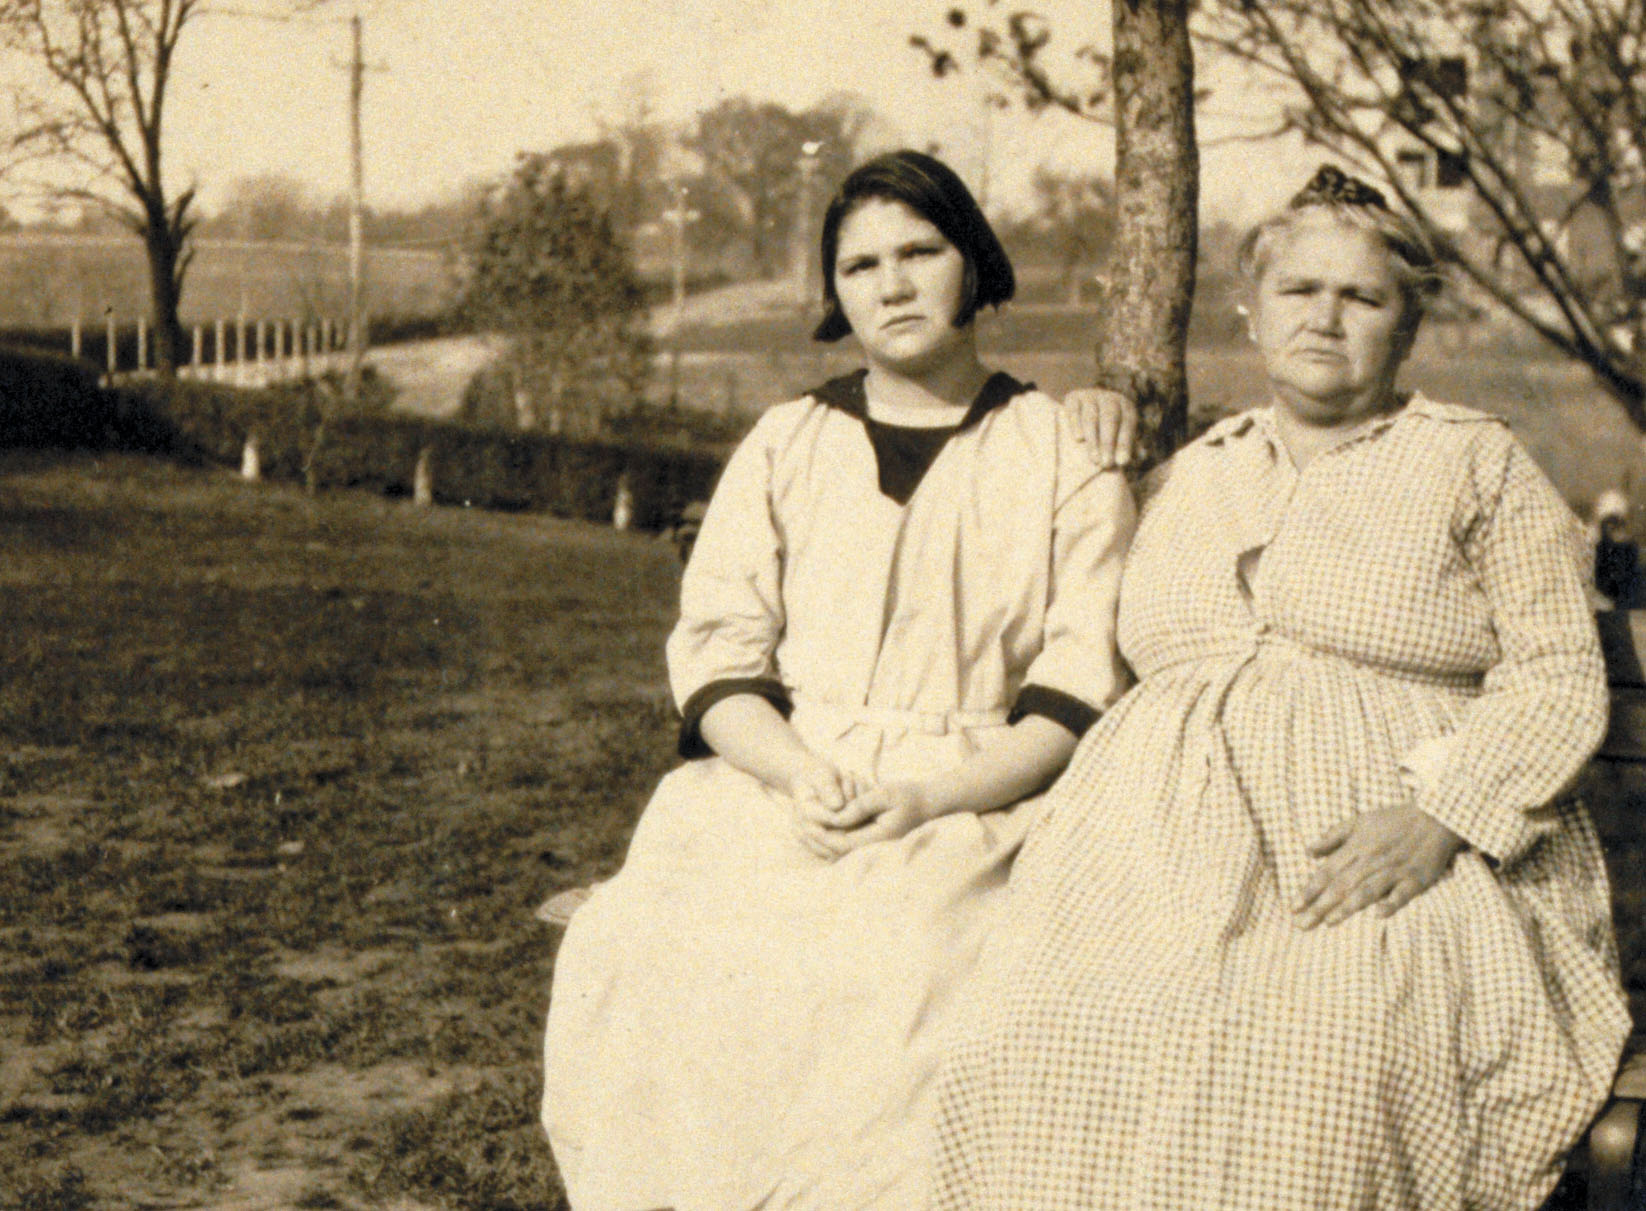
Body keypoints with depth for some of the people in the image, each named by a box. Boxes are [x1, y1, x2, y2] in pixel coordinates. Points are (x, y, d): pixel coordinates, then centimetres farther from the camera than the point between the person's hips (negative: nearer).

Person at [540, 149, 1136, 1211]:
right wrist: (800, 773, -12)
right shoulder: (783, 448, 17)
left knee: (900, 996, -32)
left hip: (980, 803, -2)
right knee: (636, 966, -24)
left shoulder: (1065, 458, 9)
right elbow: (716, 651, 8)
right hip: (776, 786, 3)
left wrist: (929, 795, -14)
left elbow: (1083, 694, 1)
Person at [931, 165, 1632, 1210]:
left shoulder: (1478, 465, 11)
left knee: (1318, 1054, -34)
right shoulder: (1189, 478, 24)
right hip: (1177, 844, 4)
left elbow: (1561, 675, 3)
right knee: (1038, 1054, -25)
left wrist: (1440, 819, -13)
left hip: (1395, 859, -3)